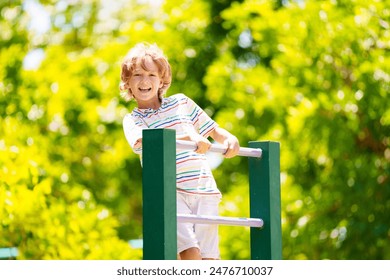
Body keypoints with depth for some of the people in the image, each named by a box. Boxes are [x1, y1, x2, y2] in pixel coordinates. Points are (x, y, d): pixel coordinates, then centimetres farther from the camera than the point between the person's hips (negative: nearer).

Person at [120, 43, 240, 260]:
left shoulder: (181, 102, 16)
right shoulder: (132, 120, 6)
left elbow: (213, 130, 23)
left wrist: (229, 138, -2)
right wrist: (188, 137, -32)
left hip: (205, 192, 3)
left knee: (209, 256, -6)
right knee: (190, 250, -21)